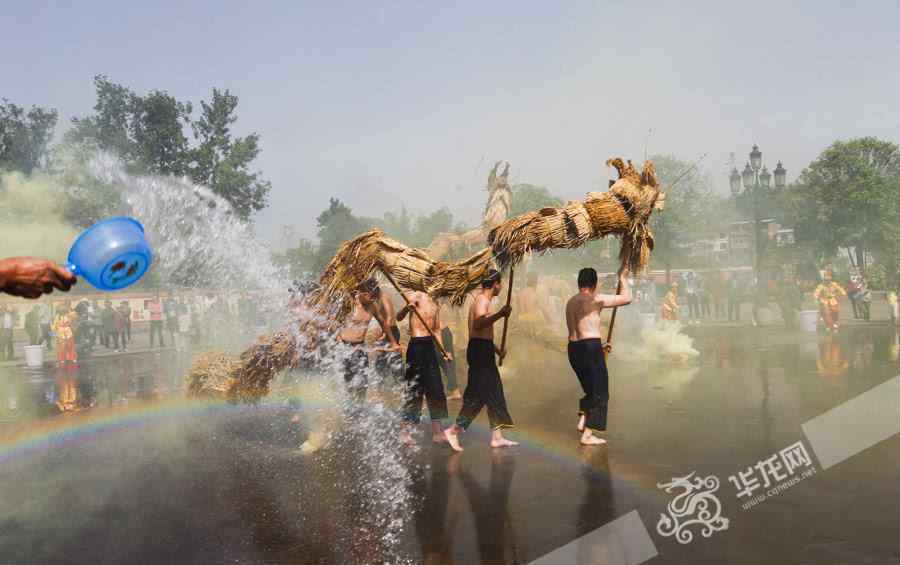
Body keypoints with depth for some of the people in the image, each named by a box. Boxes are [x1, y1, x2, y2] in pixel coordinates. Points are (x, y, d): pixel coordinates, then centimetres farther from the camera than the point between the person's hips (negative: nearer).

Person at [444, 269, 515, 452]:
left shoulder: (481, 299, 20)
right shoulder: (483, 300, -11)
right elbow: (478, 324, -31)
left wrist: (496, 350, 34)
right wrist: (499, 314, -39)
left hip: (483, 351, 10)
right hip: (480, 351, -10)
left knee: (494, 393, 11)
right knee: (477, 395, -9)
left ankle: (497, 437, 14)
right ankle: (454, 430, -5)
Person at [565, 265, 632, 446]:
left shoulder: (570, 302, 14)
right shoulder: (595, 299, -10)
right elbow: (627, 298, -6)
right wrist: (623, 278, 9)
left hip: (573, 348, 8)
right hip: (590, 348, -8)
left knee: (590, 388, 25)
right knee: (599, 392, 3)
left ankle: (582, 420, 16)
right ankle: (587, 435, 2)